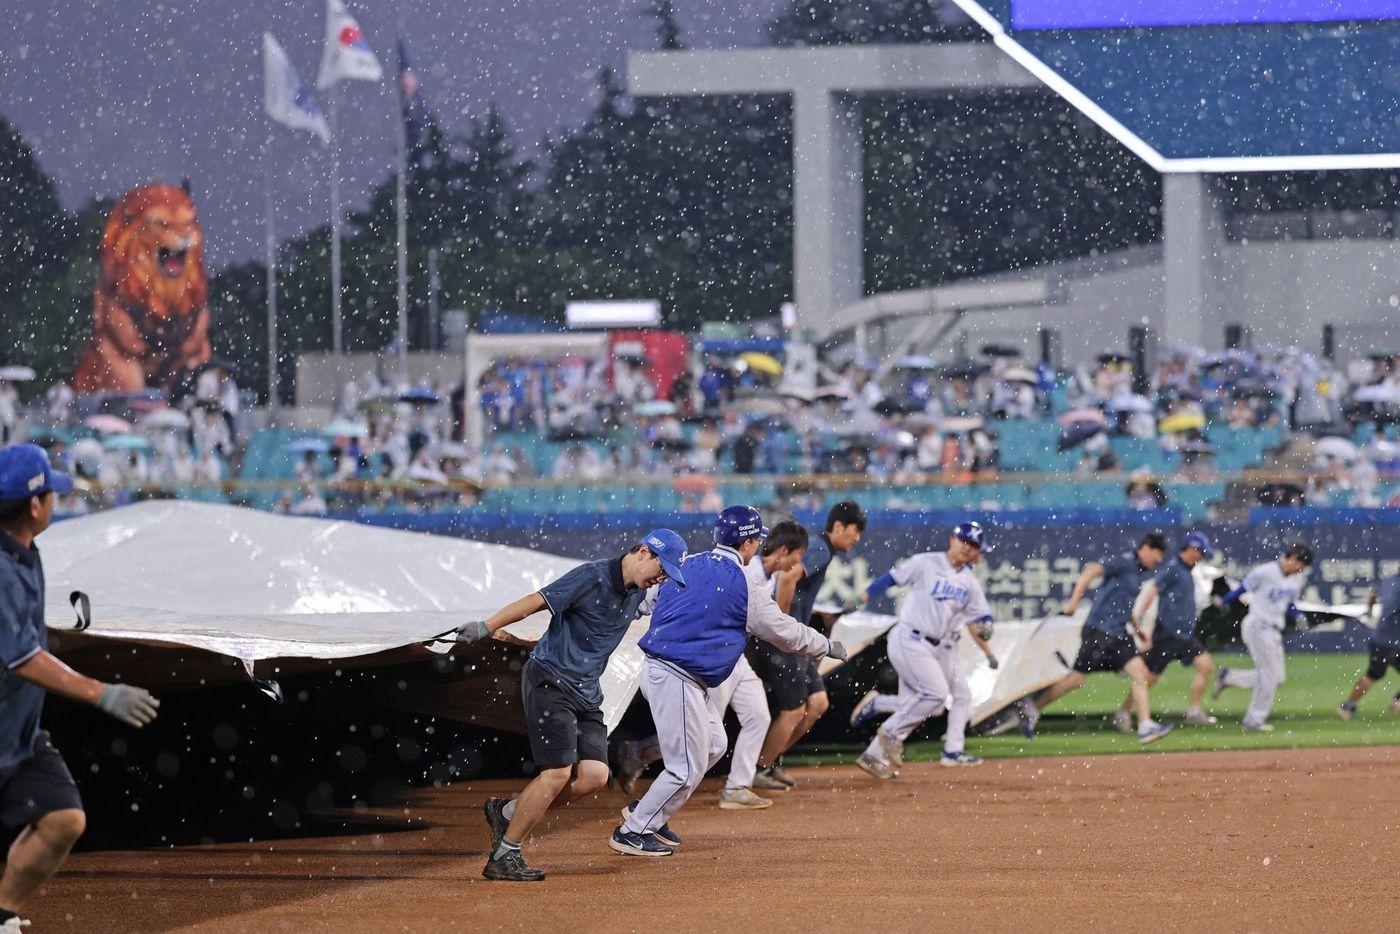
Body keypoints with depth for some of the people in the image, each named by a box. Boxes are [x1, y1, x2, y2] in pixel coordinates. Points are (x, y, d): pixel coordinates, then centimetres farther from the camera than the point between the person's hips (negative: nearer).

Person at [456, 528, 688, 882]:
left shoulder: (638, 593, 9)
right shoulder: (593, 576, -15)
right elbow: (536, 601, -23)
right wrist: (486, 628, -32)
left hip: (586, 694, 8)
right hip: (549, 680, -8)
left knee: (594, 775, -7)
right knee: (559, 772, -15)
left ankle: (508, 813, 11)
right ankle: (504, 856, -4)